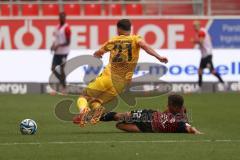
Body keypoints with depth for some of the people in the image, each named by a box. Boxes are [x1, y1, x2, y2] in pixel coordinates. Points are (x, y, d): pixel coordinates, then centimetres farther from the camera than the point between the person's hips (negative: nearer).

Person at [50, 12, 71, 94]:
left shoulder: (66, 28, -12)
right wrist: (53, 45, 5)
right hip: (57, 51, 8)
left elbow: (68, 42, -14)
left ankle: (64, 87, 8)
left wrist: (58, 45, -22)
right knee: (53, 68, 4)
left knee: (62, 69, -3)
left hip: (63, 52, -8)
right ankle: (62, 82, 20)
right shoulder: (58, 27, 14)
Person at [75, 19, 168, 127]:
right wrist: (159, 57, -26)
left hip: (108, 77, -1)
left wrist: (97, 55, 47)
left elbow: (97, 54, 23)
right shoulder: (135, 39, 6)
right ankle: (97, 108, -18)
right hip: (120, 84, 1)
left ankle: (84, 110, -22)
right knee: (95, 101, 20)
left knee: (84, 97, 15)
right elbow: (144, 46, -16)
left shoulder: (113, 41, 11)